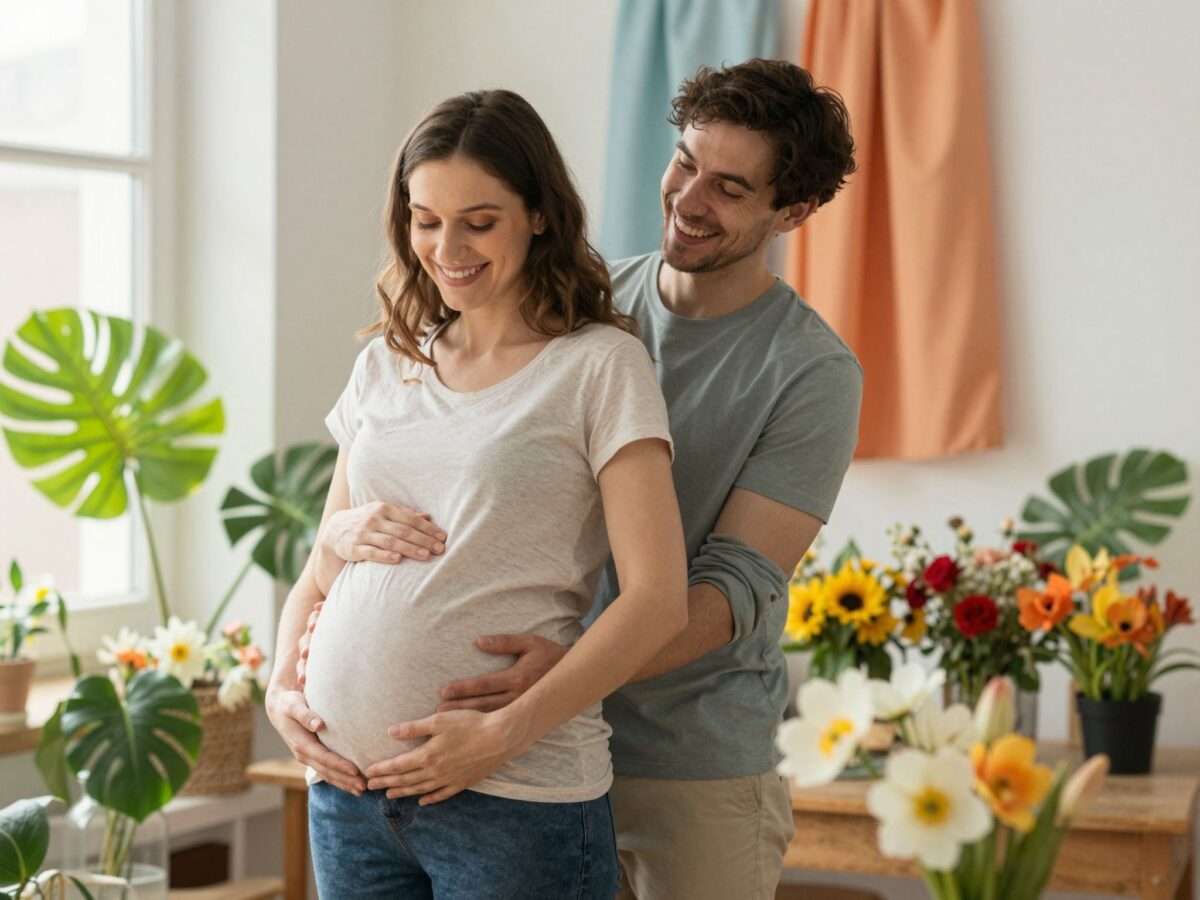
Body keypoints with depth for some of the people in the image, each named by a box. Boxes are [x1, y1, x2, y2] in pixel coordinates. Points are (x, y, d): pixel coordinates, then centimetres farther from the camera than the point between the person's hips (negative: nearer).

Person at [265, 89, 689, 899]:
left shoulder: (599, 366, -3)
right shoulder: (385, 366, 13)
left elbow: (658, 598, -10)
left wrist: (504, 733, -16)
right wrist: (283, 685, 0)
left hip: (515, 799, -4)